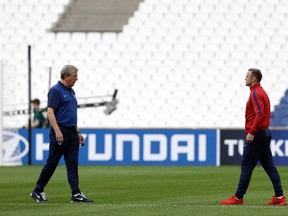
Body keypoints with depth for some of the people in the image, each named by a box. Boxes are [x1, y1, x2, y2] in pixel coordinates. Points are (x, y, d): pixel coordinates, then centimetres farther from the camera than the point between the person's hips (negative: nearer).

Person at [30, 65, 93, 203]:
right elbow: (50, 112, -18)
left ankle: (76, 194, -2)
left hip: (72, 133, 8)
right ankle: (38, 191, 10)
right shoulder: (55, 91, -10)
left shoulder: (71, 92, 17)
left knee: (73, 165, 2)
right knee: (52, 163, -2)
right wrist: (57, 131, -26)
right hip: (60, 132, -8)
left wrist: (78, 132, 20)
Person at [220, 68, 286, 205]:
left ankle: (238, 198, 0)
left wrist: (251, 132, -25)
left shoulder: (255, 93, -15)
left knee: (246, 167, -4)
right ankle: (279, 197, 4)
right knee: (269, 166, 7)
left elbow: (260, 114, -26)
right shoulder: (261, 92, 17)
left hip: (256, 136, -10)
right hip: (265, 133, 10)